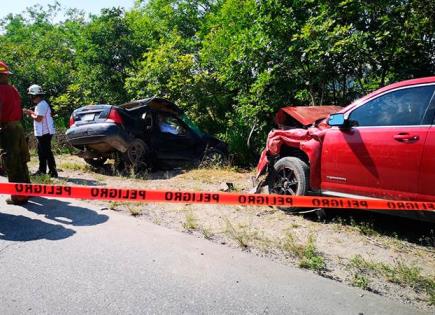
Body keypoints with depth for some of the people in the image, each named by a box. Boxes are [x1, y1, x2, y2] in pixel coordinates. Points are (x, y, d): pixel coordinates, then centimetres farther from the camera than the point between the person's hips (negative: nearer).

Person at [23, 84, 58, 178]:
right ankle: (42, 170, 26)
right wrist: (31, 112, 11)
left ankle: (53, 171, -6)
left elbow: (39, 118, -23)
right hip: (41, 132, 11)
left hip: (45, 132, -11)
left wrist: (31, 114, -8)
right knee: (41, 152, 17)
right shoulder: (40, 104, 17)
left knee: (47, 152, -9)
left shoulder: (42, 105, -17)